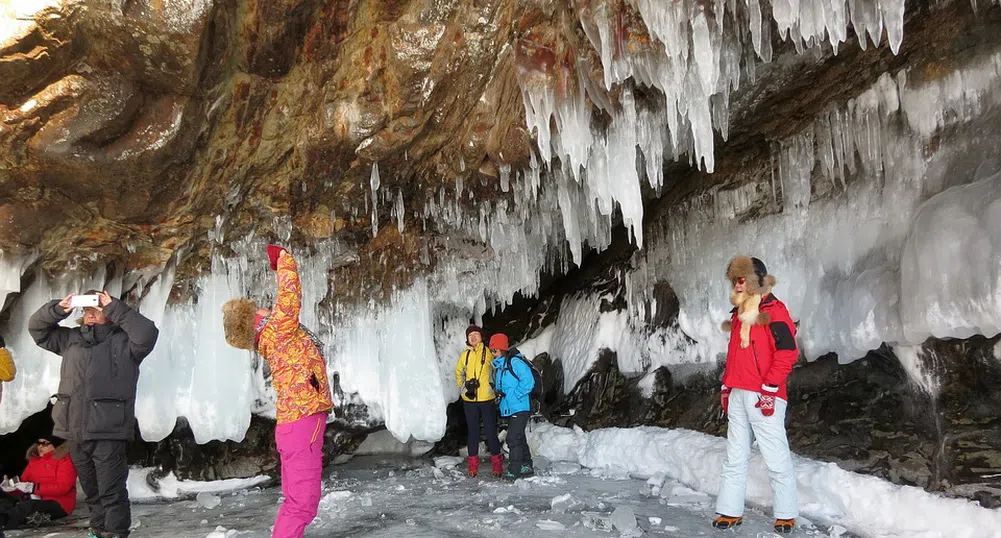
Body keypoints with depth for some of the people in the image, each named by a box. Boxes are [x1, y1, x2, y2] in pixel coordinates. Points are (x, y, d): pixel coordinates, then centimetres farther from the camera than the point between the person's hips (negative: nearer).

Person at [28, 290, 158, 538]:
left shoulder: (123, 341, -2)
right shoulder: (71, 339, 15)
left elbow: (147, 334, -21)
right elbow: (37, 328, 18)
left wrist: (114, 308, -18)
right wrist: (59, 308, -1)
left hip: (108, 431, -6)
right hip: (76, 431, 6)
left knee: (111, 491, -4)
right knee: (91, 490, 18)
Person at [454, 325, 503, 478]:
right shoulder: (464, 355, 8)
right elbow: (459, 373, 18)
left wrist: (495, 389, -7)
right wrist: (464, 387, 4)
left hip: (488, 399, -3)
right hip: (469, 400, 3)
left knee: (491, 432, 2)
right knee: (473, 432, 10)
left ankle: (497, 465, 12)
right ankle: (473, 465, 18)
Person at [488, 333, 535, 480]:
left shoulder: (515, 362, -15)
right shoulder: (499, 365, 15)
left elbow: (528, 381, -22)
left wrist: (513, 395, -19)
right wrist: (498, 391, 5)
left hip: (520, 408, -10)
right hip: (509, 409, 10)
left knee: (513, 438, -10)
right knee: (519, 438, 16)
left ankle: (514, 471, -3)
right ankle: (526, 467, 26)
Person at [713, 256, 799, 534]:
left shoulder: (774, 311, -7)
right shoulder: (739, 314, 18)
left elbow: (787, 352, -15)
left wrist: (770, 389, -17)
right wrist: (726, 385, 20)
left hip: (764, 397, -8)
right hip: (737, 396, 8)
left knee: (776, 459, -1)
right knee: (735, 458, 10)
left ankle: (786, 514, 11)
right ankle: (730, 511, 15)